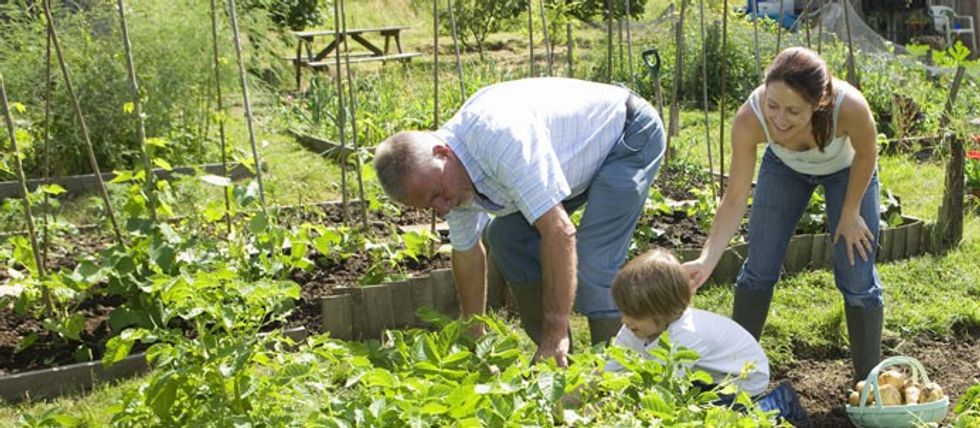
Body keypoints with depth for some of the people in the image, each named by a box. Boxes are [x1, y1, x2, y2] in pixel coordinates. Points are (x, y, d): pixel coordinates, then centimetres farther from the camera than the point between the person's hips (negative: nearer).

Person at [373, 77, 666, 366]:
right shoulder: (445, 175, -9)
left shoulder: (501, 136, -39)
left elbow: (559, 232, -40)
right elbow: (466, 252, 6)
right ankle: (554, 354, 10)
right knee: (506, 237, 1)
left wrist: (556, 332, -36)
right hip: (583, 160, 8)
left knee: (592, 266, -22)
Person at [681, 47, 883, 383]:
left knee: (857, 278, -2)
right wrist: (707, 259, -42)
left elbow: (866, 156, -20)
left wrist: (850, 214, -10)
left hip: (846, 169, -1)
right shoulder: (749, 119, -39)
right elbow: (735, 198, -31)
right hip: (786, 166, 1)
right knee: (758, 269, 0)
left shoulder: (849, 106, -43)